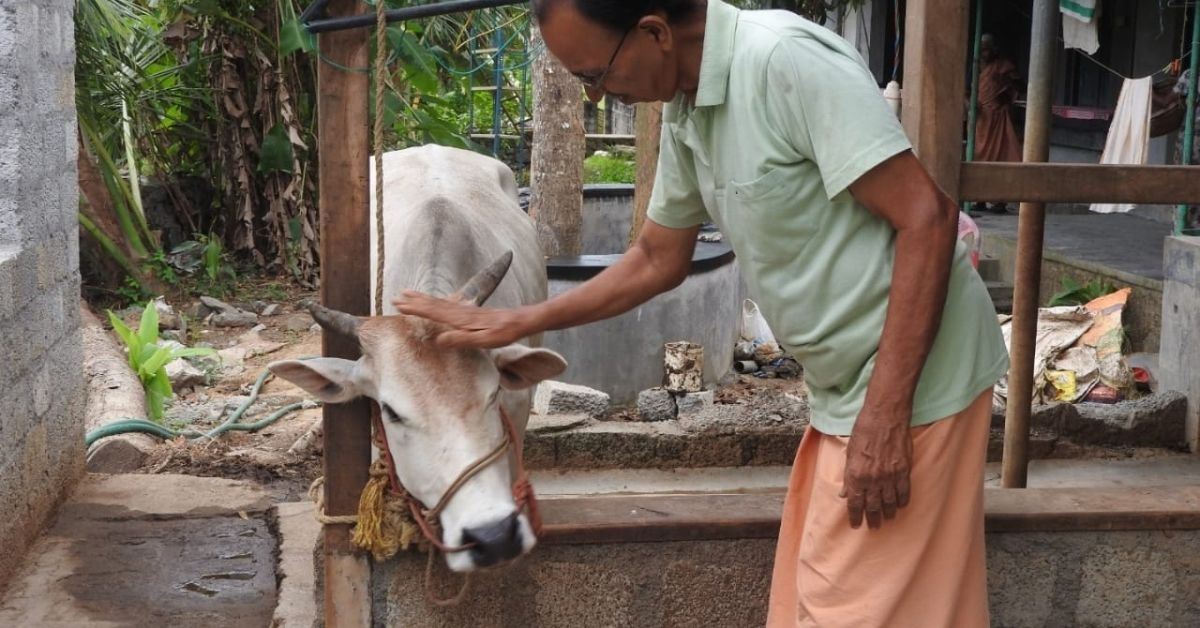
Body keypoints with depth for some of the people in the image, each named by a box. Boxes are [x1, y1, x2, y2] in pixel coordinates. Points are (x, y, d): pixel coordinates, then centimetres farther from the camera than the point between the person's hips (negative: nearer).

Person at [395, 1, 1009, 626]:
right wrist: (517, 323, 18)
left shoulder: (787, 60, -21)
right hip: (844, 389, 9)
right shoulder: (684, 112, 6)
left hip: (908, 383, -9)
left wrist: (884, 416, -24)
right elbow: (657, 260, 20)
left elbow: (927, 217, -23)